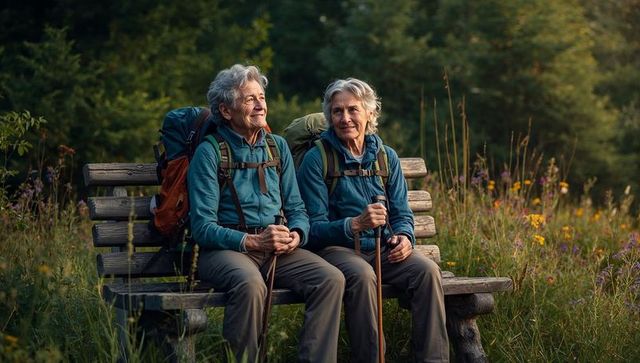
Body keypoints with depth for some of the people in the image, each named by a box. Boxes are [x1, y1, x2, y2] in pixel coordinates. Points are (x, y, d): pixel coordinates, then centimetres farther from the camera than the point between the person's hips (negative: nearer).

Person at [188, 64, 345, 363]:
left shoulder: (277, 146, 15)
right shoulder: (209, 152, -3)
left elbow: (296, 207, 16)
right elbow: (203, 227, -9)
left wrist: (296, 235, -8)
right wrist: (253, 241, -21)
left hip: (278, 249, 5)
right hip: (226, 249, -5)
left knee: (331, 279, -20)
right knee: (250, 284, -38)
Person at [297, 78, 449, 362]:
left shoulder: (387, 157, 10)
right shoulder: (316, 159, -4)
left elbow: (402, 214, 13)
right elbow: (313, 228, -9)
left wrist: (404, 236, -11)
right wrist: (355, 224, -27)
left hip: (383, 250, 4)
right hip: (335, 248, -4)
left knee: (427, 270, -23)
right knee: (361, 274, -36)